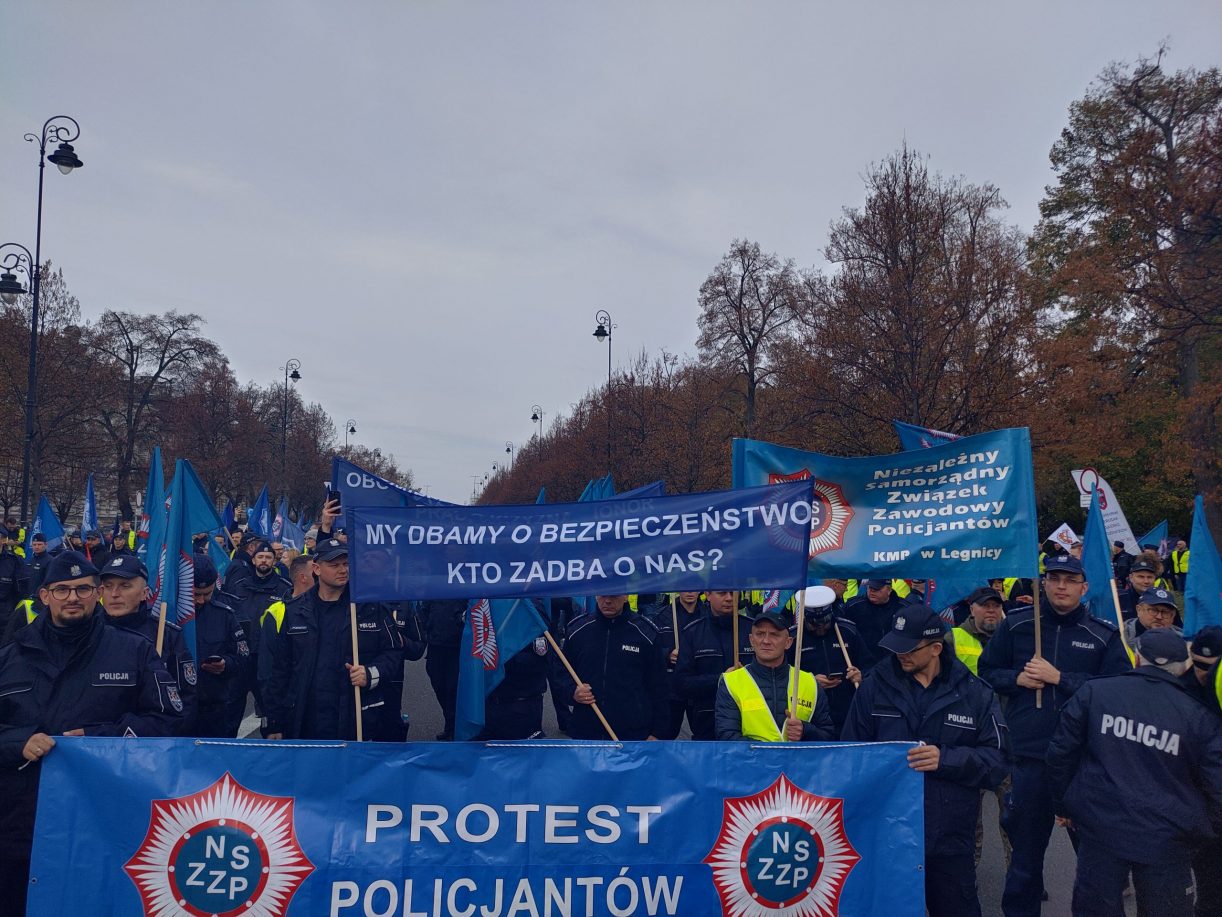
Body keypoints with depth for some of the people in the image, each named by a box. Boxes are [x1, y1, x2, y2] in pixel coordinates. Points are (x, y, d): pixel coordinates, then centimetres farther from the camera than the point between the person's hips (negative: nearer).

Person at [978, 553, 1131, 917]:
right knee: (1026, 847, 13)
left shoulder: (1104, 635, -1)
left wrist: (1059, 677, -16)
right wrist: (1017, 678, -10)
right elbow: (987, 672, 9)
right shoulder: (1015, 625, 2)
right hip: (1029, 754, 1)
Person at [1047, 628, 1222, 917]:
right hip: (1166, 839, 0)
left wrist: (1063, 805, 13)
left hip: (1100, 826, 0)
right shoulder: (1199, 716, -5)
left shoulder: (1093, 691, -5)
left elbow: (1061, 751, -1)